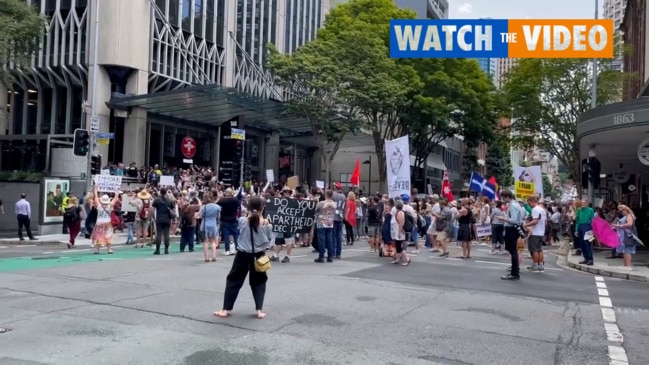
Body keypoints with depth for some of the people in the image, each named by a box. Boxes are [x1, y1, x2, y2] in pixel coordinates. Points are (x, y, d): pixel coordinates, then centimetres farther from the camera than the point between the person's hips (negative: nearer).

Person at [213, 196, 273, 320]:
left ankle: (226, 310, 15)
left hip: (243, 255, -1)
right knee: (259, 282, 16)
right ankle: (260, 310, 11)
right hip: (258, 256, 1)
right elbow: (269, 239, 2)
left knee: (233, 281, 11)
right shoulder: (266, 223, -10)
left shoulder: (242, 220, -12)